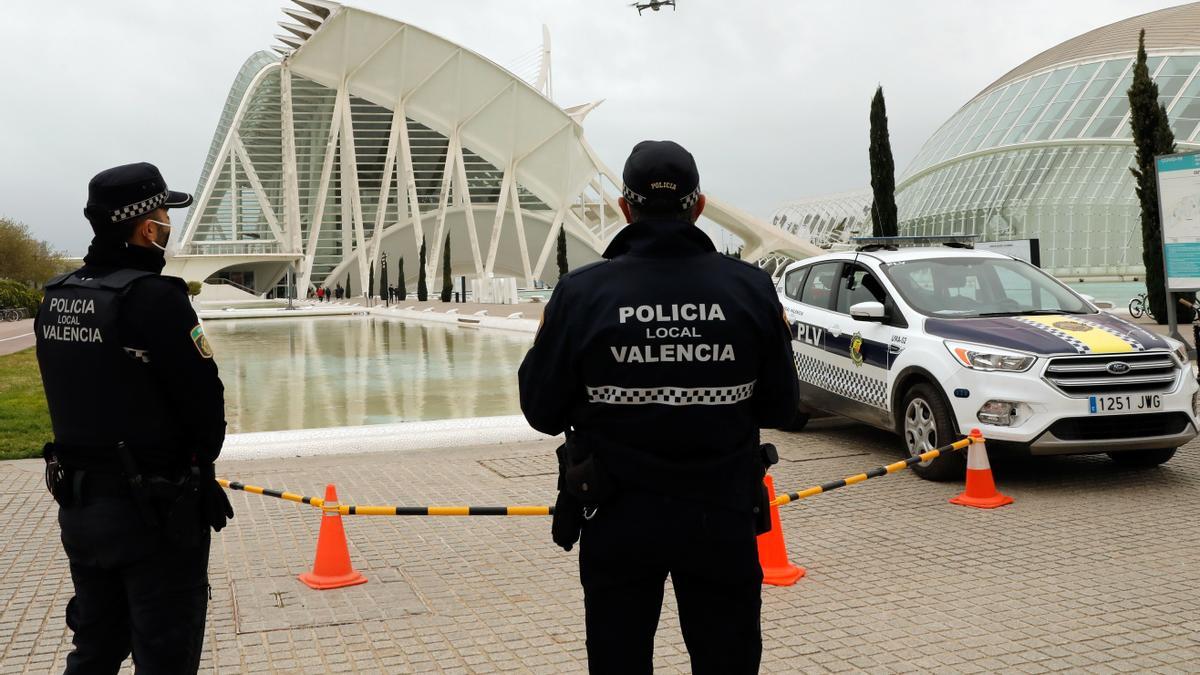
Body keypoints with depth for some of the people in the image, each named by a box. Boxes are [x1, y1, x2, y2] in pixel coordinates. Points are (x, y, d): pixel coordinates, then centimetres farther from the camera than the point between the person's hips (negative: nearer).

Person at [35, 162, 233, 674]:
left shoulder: (56, 297, 3)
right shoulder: (153, 296, -20)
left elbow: (74, 394, 10)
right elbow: (205, 399, -17)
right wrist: (198, 460, 1)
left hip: (77, 502, 7)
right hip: (153, 512, -7)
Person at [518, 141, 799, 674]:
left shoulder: (581, 294, -11)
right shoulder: (751, 289, -7)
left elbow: (544, 413, -5)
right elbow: (778, 409, 0)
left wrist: (544, 344, 12)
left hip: (618, 523, -1)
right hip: (723, 518, 1)